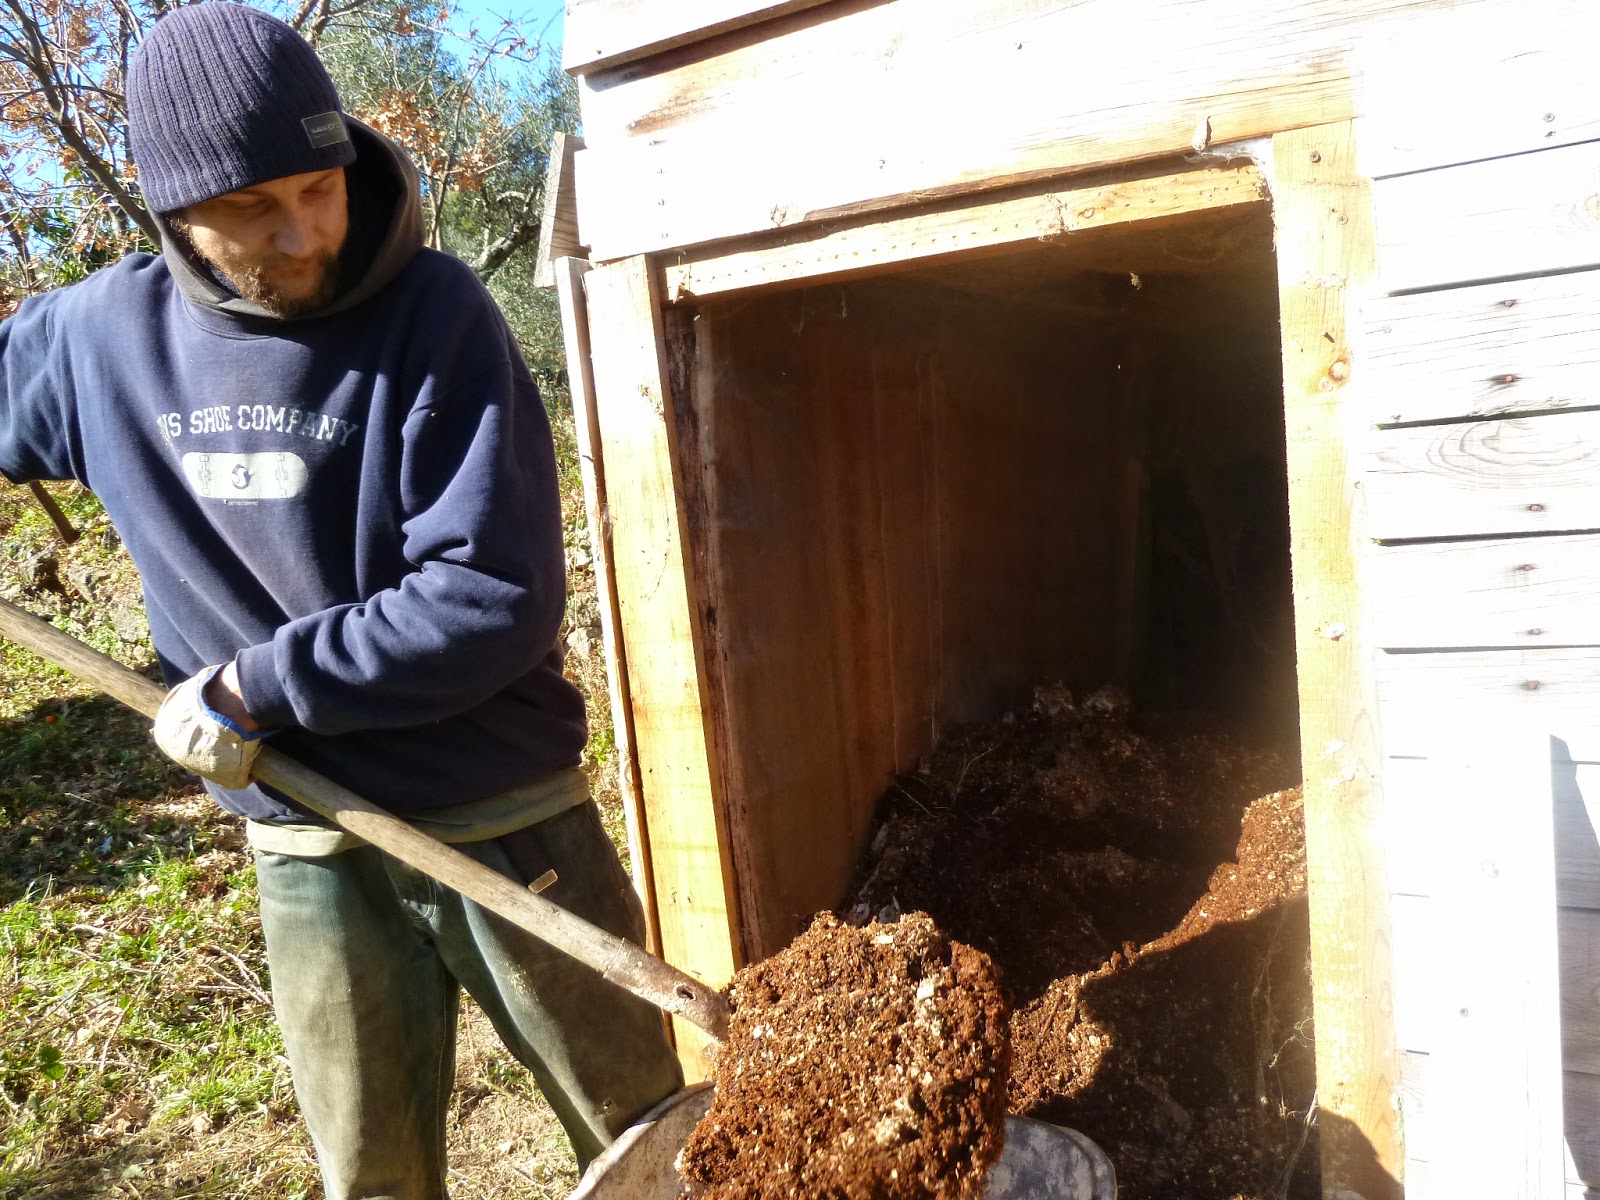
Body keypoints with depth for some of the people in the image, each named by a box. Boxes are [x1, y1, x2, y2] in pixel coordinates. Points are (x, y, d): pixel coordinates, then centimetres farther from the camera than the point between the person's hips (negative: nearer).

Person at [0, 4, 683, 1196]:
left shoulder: (432, 313, -15)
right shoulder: (101, 334, 0)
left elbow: (498, 599, -20)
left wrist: (256, 686, -15)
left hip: (498, 820, -3)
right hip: (305, 849, 4)